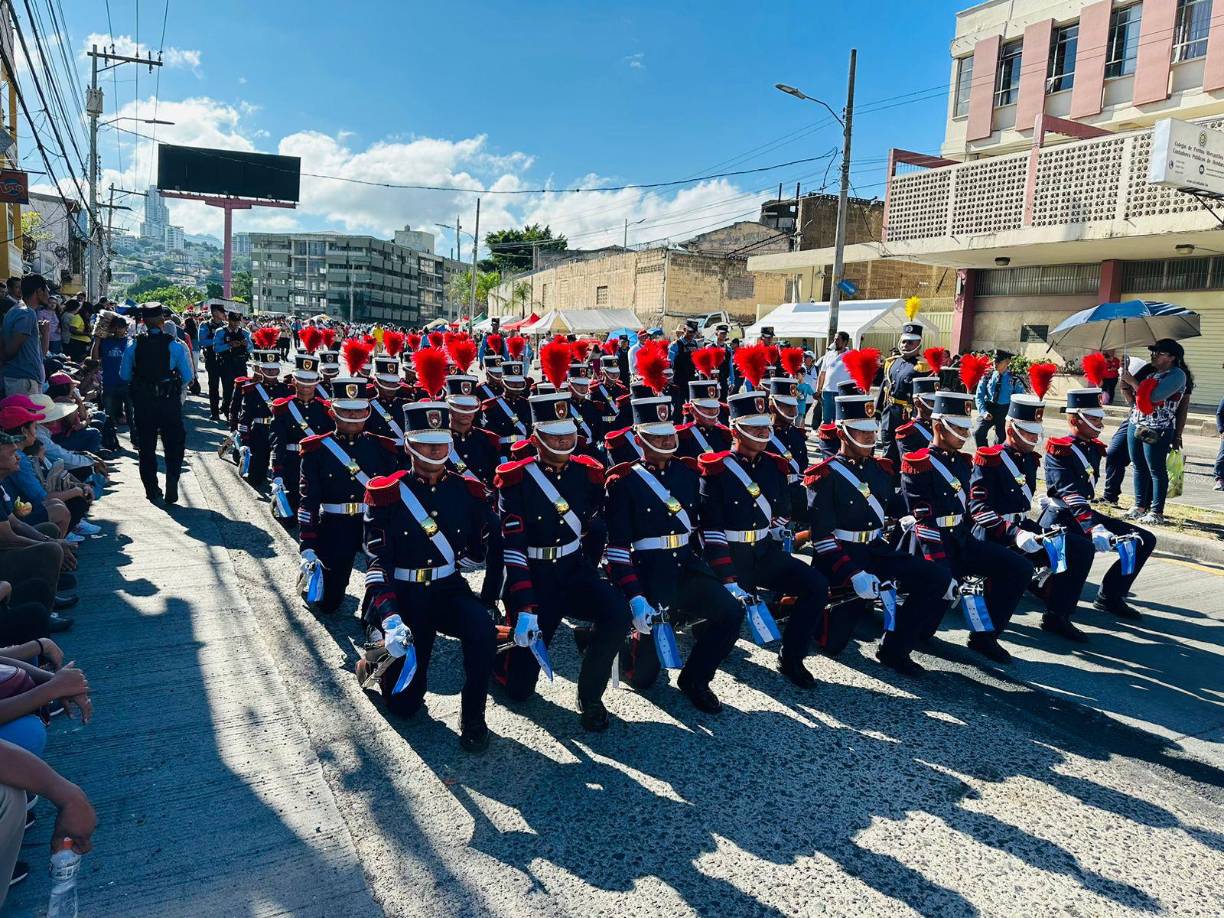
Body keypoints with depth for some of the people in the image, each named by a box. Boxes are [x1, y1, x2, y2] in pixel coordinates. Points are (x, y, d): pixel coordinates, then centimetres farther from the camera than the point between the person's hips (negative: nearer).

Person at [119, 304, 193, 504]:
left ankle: (152, 490, 17)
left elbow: (124, 375, -1)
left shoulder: (133, 344, -4)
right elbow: (187, 376, -7)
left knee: (146, 446, 13)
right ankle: (171, 491, 1)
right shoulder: (175, 345, -9)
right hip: (170, 400, -2)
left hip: (142, 401, 2)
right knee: (174, 446, 8)